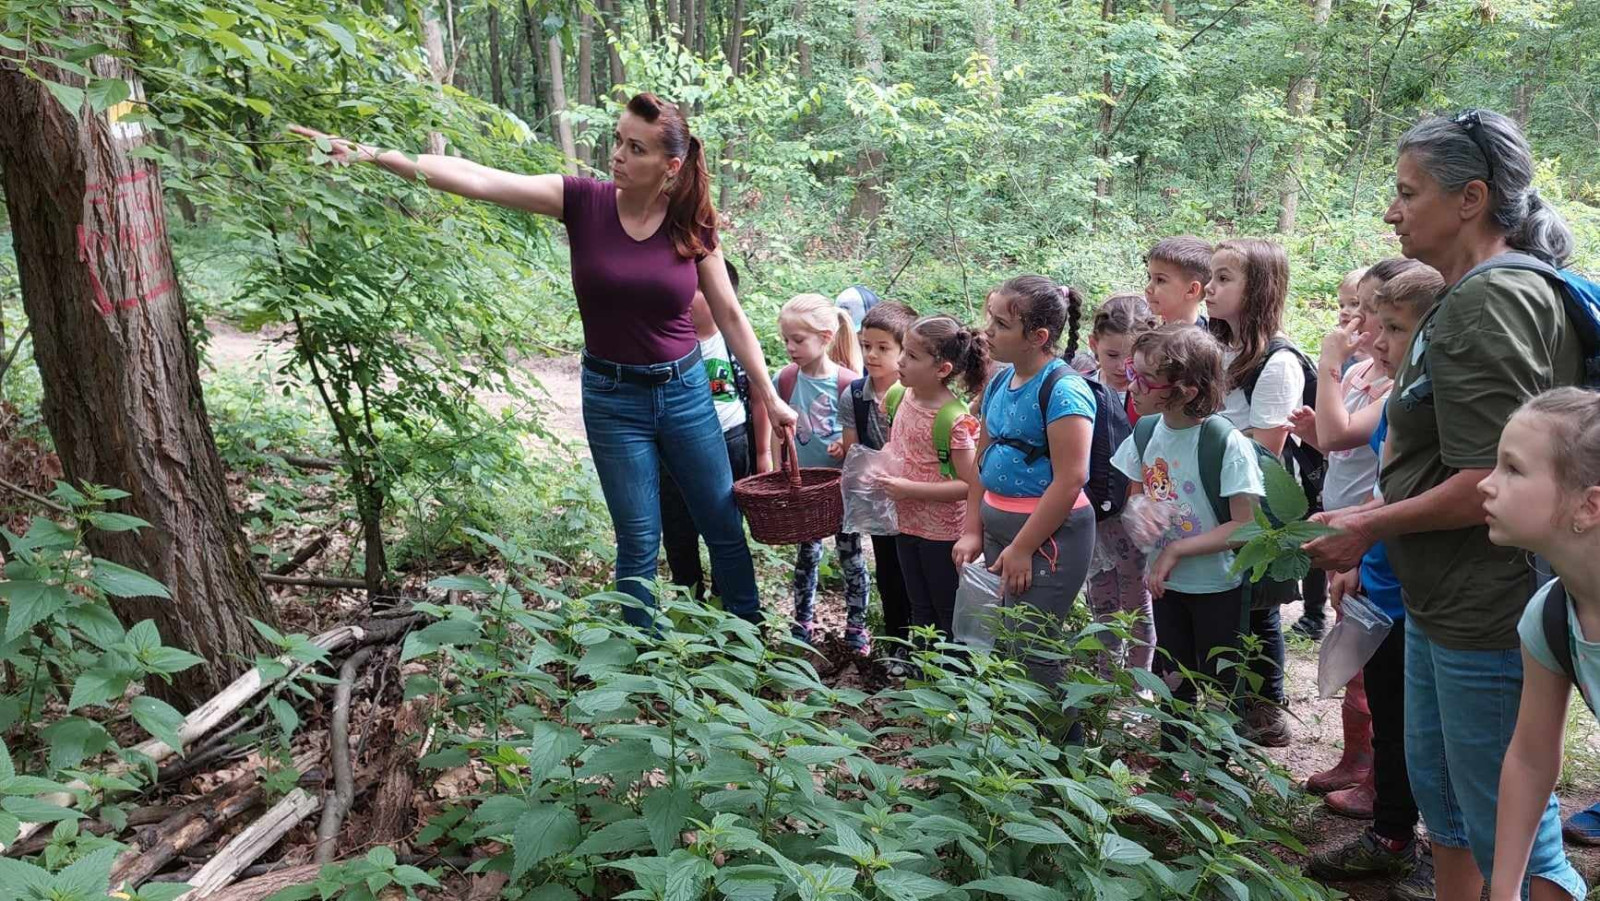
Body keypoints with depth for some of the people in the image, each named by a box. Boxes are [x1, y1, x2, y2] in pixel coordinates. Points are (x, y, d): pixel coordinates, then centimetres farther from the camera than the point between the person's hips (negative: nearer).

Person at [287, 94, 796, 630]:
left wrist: (769, 396, 3)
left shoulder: (693, 226, -7)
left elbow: (729, 315, 1)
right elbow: (477, 179, -19)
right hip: (612, 398, -1)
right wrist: (369, 155, -27)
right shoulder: (583, 202, -11)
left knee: (725, 529, 10)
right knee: (638, 543, 7)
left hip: (685, 390, 1)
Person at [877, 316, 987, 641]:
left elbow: (968, 485, -22)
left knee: (948, 614, 11)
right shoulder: (898, 396, -3)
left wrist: (910, 489, -26)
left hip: (942, 533, -7)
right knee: (920, 609, 23)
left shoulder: (955, 420, -25)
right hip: (906, 524, 7)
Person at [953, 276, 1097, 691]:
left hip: (1048, 533, -8)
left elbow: (1070, 479, -21)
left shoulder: (1064, 389, -17)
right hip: (997, 526, 8)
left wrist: (1022, 549, -17)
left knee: (1030, 650, -5)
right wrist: (973, 531, 10)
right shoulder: (1000, 381, 8)